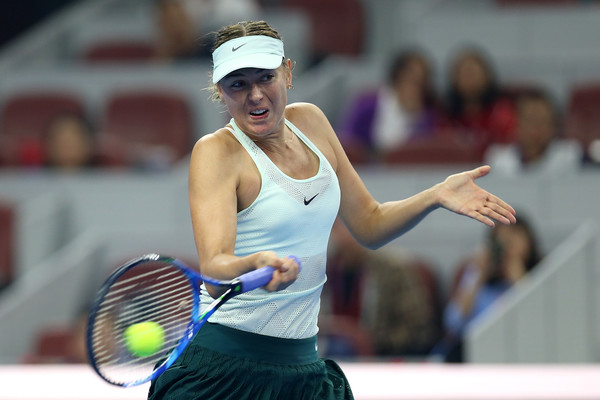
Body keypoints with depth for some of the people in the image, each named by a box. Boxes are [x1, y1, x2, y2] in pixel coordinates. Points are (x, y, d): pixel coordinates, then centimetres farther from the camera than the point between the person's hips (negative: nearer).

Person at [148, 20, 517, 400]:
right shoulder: (216, 152, -12)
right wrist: (256, 266, -47)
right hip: (221, 365, -6)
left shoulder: (309, 121, 8)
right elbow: (214, 273, -26)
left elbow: (369, 225, 18)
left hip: (302, 366, 6)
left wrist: (437, 195, 1)